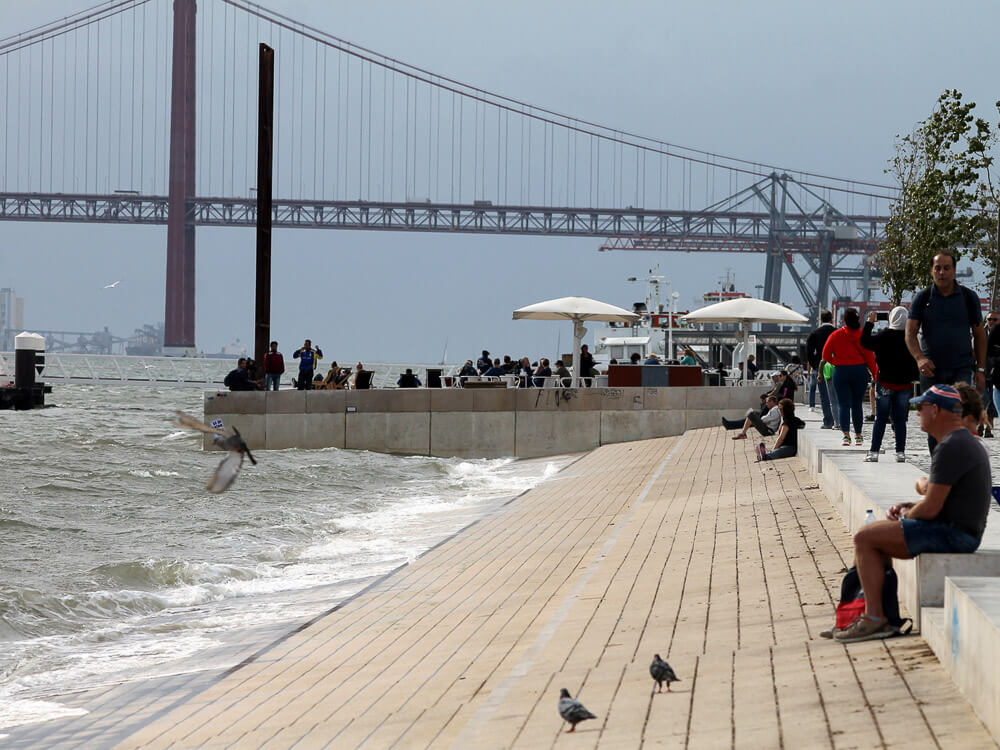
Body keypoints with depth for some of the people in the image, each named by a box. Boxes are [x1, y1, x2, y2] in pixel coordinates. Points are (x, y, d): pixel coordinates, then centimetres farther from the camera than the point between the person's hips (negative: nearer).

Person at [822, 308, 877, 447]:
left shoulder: (836, 335, -2)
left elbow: (826, 354, -1)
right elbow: (869, 357, -4)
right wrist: (875, 373, 3)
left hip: (841, 371, -1)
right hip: (860, 370, 1)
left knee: (844, 405, -1)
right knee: (857, 404, 12)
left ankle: (846, 434, -17)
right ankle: (858, 435, 17)